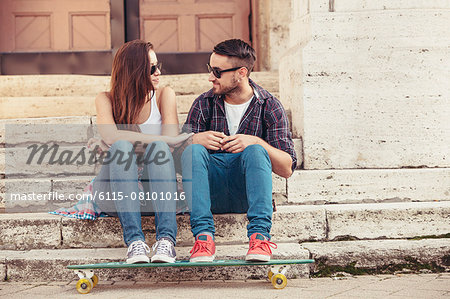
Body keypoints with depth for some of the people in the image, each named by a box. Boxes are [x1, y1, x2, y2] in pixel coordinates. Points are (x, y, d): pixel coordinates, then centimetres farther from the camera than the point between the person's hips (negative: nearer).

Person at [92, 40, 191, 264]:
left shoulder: (164, 96, 5)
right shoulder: (107, 100, 1)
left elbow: (170, 139, -10)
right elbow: (111, 137, -21)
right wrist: (168, 140, -25)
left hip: (154, 190, 1)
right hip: (114, 192, -1)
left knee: (158, 148, -28)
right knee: (121, 147, -30)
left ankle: (166, 239, -44)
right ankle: (134, 240, -43)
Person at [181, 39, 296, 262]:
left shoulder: (269, 106, 1)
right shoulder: (204, 103, 7)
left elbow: (287, 169, -6)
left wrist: (256, 142, -22)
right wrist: (196, 139, -22)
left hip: (247, 193, -1)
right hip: (212, 192, 2)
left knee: (255, 151, -29)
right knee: (193, 151, -26)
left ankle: (259, 235, -39)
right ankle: (203, 235, -37)